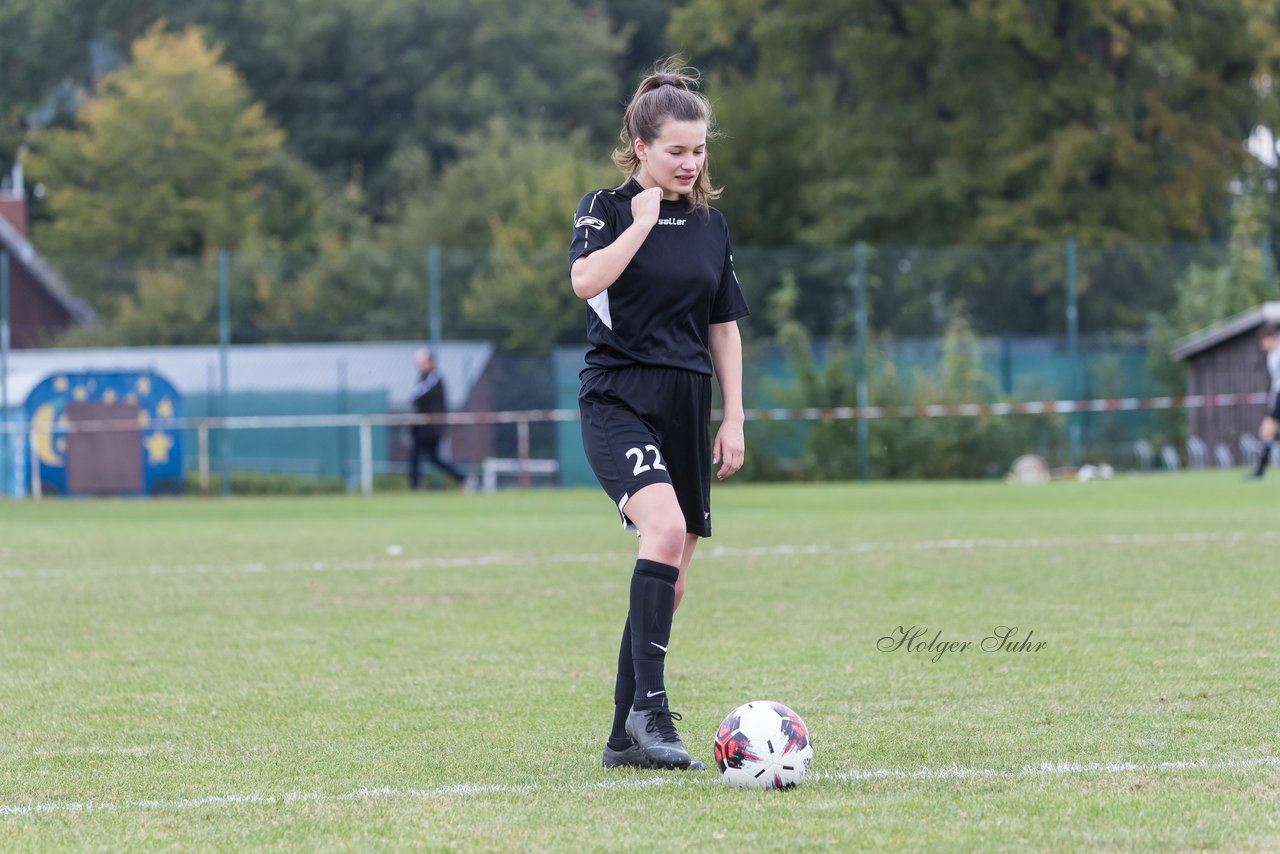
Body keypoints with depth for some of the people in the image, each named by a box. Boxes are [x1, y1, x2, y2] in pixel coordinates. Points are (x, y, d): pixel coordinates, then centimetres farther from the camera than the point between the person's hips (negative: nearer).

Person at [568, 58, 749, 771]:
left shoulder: (710, 223, 12)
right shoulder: (608, 208, -1)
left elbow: (724, 328, 16)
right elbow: (587, 280, -21)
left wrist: (734, 419, 11)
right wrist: (644, 218, -13)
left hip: (687, 406, 6)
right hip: (618, 398, -6)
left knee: (670, 577, 5)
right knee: (665, 530, -29)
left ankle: (627, 737, 13)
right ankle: (650, 705, -26)